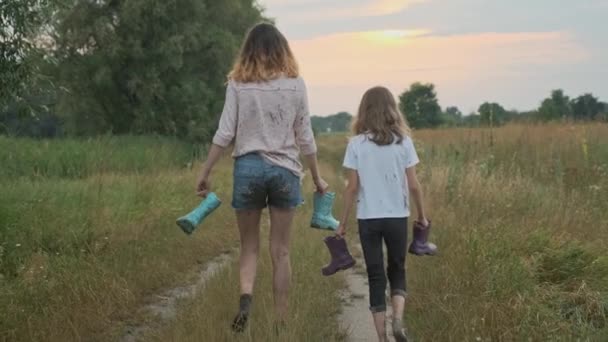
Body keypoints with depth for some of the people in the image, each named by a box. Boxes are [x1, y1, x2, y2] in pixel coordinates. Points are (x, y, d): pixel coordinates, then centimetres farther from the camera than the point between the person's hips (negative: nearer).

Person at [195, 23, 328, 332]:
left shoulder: (238, 83, 0)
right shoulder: (295, 84, 2)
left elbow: (225, 134, -3)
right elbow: (305, 138, 5)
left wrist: (205, 173, 4)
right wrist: (317, 178, 15)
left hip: (248, 167, 0)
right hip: (285, 170, 0)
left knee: (249, 246, 11)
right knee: (280, 252, 8)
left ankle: (245, 296, -15)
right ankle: (281, 321, 10)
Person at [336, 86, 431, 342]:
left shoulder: (357, 144, -4)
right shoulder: (403, 141, -3)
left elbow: (352, 187, -5)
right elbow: (413, 185, -2)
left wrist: (343, 223, 4)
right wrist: (421, 215, 13)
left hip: (368, 219, 0)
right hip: (397, 217, 1)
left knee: (376, 276, 8)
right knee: (397, 270, 17)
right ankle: (398, 318, -7)